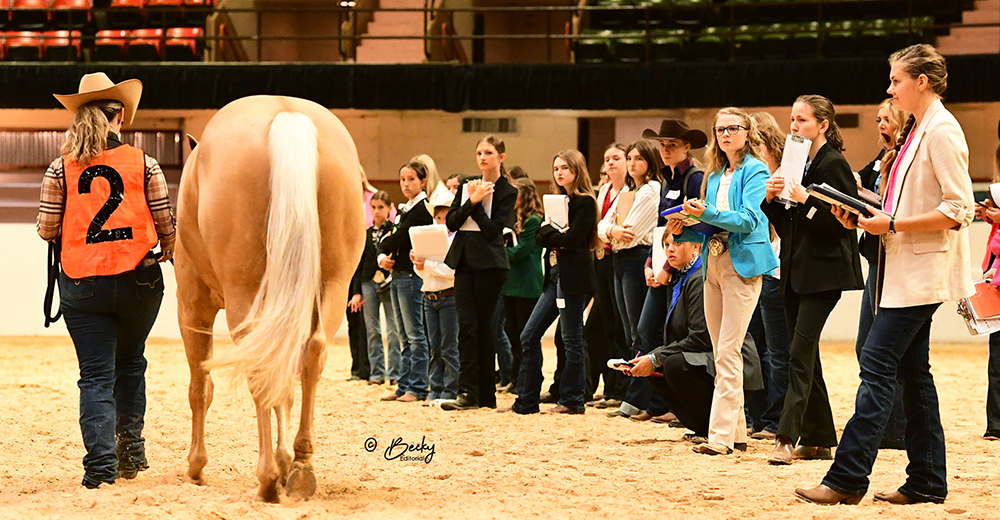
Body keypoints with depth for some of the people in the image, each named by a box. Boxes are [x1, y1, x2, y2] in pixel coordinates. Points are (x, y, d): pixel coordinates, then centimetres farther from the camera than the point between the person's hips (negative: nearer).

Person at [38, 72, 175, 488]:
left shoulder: (61, 168, -2)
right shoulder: (144, 164, -3)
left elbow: (46, 229, 0)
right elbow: (166, 223, 1)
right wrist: (169, 250, 21)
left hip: (81, 283, 0)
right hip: (138, 278, 1)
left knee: (95, 374, 4)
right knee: (130, 362, 23)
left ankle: (101, 463, -7)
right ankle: (131, 445, 23)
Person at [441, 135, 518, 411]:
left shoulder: (507, 192, -1)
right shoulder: (467, 185, 13)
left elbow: (492, 230, -12)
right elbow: (451, 222, 4)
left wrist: (477, 203, -10)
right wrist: (471, 201, -7)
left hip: (489, 263, -4)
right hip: (464, 261, 4)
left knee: (484, 325, -1)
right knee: (467, 325, -5)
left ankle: (486, 393, 6)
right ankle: (467, 392, -9)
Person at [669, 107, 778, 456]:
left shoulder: (755, 171, -3)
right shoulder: (714, 176, 19)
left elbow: (749, 220, -15)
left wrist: (707, 213, -24)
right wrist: (683, 231, 4)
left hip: (742, 265, -8)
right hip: (713, 265, 8)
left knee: (728, 353, -13)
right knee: (721, 354, 9)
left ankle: (721, 435, -15)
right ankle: (736, 431, 16)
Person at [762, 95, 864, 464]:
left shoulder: (834, 164, -9)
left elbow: (842, 221, -15)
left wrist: (806, 201, -22)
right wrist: (771, 198, -1)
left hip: (823, 273, -8)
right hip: (796, 271, 8)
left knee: (801, 353, -13)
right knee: (805, 354, 9)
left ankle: (787, 438, -16)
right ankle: (818, 439, 15)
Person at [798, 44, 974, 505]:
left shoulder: (942, 132, -13)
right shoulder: (916, 131, 17)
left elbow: (958, 210, -19)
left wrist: (892, 224, -19)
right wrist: (866, 215, 8)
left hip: (922, 271, -10)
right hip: (904, 271, 10)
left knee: (877, 364, -12)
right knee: (912, 371, 10)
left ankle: (847, 478, -12)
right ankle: (927, 481, 13)